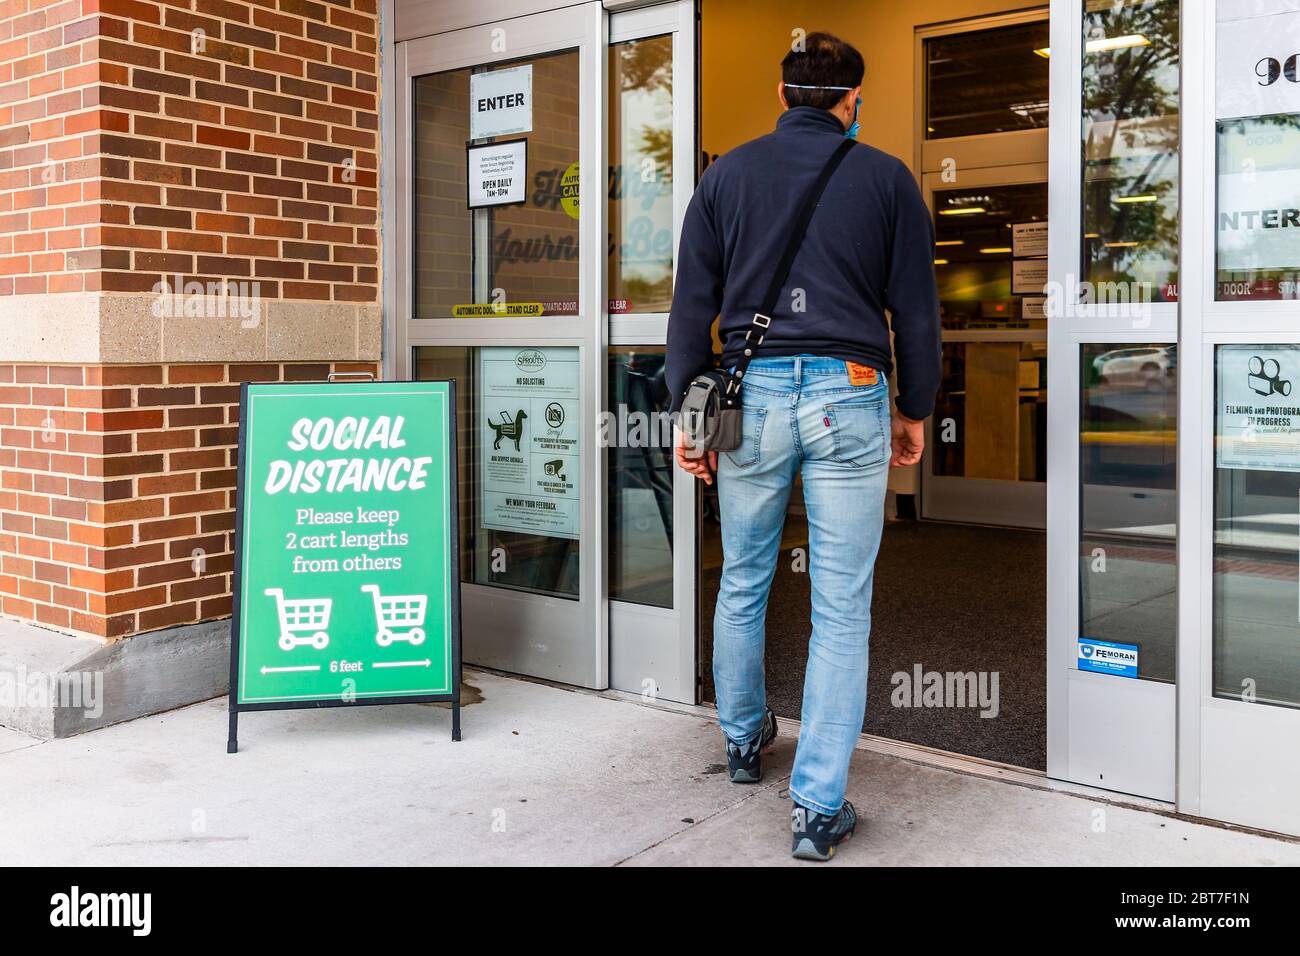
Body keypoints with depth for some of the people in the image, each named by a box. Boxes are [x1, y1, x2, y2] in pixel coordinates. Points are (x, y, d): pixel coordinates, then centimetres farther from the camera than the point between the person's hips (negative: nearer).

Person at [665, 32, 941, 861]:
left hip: (751, 393, 2)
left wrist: (687, 409, 11)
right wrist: (914, 410, 15)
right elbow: (916, 308, 5)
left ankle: (744, 741, 37)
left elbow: (692, 305, 6)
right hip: (849, 396, -1)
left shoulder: (728, 174, 9)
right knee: (842, 606, 2)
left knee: (743, 582, 19)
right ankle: (819, 807, 3)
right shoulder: (886, 178, 6)